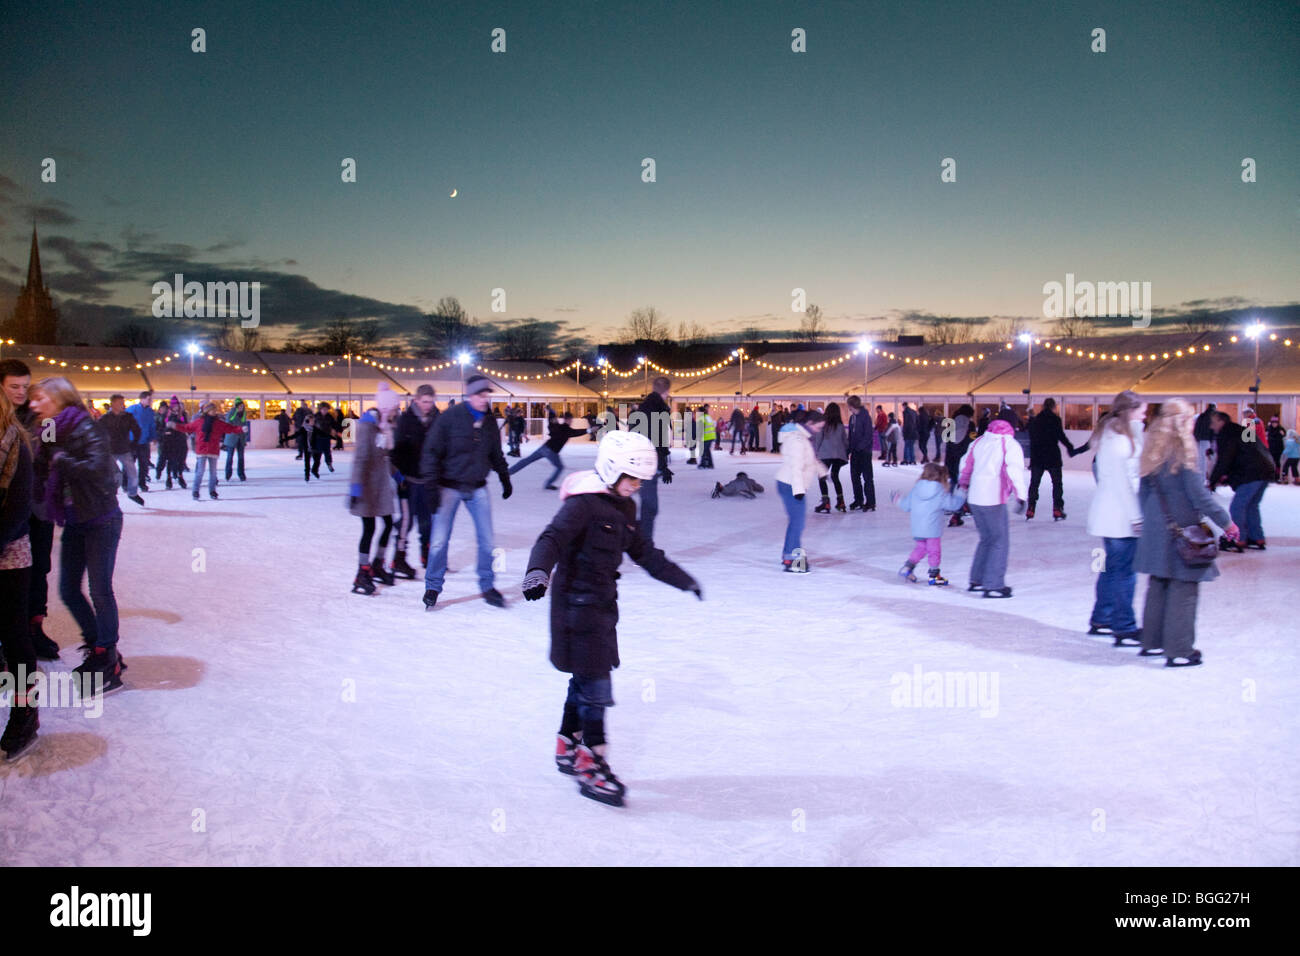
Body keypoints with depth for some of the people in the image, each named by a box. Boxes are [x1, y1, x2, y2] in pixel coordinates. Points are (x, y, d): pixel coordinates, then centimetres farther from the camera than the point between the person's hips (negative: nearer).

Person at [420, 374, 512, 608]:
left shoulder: (489, 420, 4)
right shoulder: (451, 417, -12)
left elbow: (496, 453, 20)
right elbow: (431, 450, -9)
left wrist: (504, 478, 26)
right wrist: (432, 482, -15)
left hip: (477, 488, 4)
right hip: (450, 486, -4)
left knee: (486, 539, 3)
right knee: (440, 540, -2)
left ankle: (487, 586, 18)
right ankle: (433, 587, 14)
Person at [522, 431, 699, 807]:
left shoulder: (624, 508, 11)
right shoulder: (583, 503, -17)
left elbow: (644, 553, 21)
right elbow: (552, 539, -31)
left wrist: (683, 580, 24)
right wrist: (538, 572, -50)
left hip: (602, 601, 9)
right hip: (577, 602, -9)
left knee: (585, 679, 18)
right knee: (595, 686, -8)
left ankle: (568, 749, 33)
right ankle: (591, 767, 0)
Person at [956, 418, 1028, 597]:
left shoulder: (979, 441, 11)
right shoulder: (1010, 445, -8)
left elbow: (966, 463, 23)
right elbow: (1014, 470, -21)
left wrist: (963, 483, 40)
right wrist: (1020, 495, -24)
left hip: (974, 498, 7)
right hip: (994, 500, -7)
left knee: (986, 539, 20)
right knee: (1000, 542, 2)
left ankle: (976, 580, 23)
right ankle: (993, 586, 0)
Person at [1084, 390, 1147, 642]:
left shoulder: (1109, 434, 13)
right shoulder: (1120, 441, -17)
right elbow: (1124, 483, -19)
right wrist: (1136, 517, -17)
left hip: (1106, 514, 10)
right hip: (1120, 517, -10)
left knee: (1112, 568, 18)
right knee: (1124, 572, -5)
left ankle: (1100, 620, 27)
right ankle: (1125, 630, -1)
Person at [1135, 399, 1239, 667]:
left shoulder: (1154, 449, 7)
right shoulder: (1187, 449, -13)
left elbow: (1143, 490, 11)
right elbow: (1198, 494, -15)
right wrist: (1226, 521, -6)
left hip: (1156, 530, 7)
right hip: (1183, 530, -7)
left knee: (1157, 586, 15)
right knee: (1183, 589, -1)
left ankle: (1152, 642, 22)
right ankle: (1179, 652, 1)